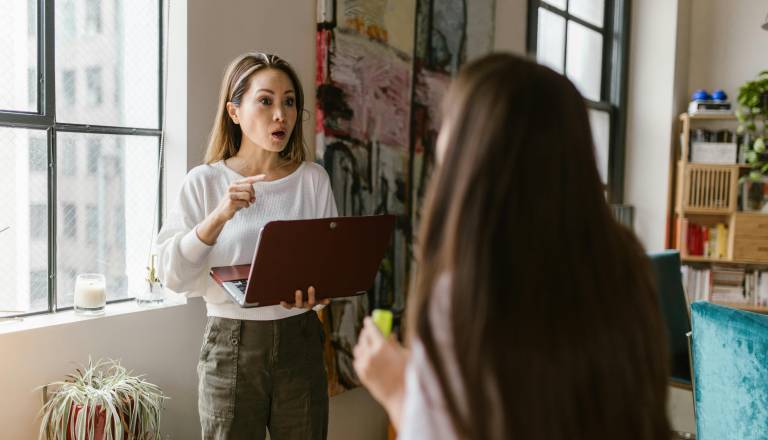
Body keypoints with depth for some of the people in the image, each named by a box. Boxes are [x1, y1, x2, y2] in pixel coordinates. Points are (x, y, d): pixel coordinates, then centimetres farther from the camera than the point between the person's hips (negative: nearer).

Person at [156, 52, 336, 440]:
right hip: (231, 344, -1)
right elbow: (171, 273, -8)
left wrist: (317, 289, -18)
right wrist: (218, 216, -20)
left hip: (300, 341, 2)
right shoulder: (204, 182, -2)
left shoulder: (313, 179, 1)